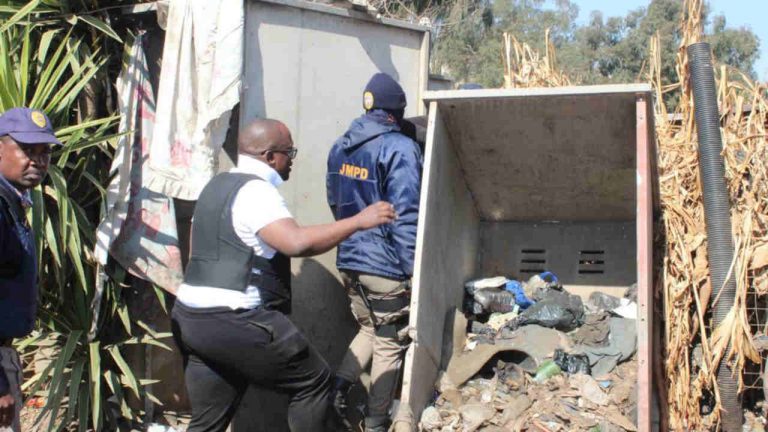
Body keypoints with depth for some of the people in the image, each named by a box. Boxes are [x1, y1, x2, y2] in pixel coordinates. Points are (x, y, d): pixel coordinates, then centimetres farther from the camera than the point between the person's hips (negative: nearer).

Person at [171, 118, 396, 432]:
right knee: (314, 380, 7)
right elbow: (297, 242, -28)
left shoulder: (216, 186, 18)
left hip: (191, 317, 10)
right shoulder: (256, 191, -13)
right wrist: (358, 221, -21)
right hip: (235, 321, -9)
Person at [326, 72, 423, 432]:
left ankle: (337, 386, 5)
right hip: (386, 264, -6)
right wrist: (414, 270, -15)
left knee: (369, 329, 24)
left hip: (349, 261, 7)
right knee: (390, 345, 8)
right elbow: (405, 216, -20)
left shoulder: (341, 147, 7)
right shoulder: (400, 148, -16)